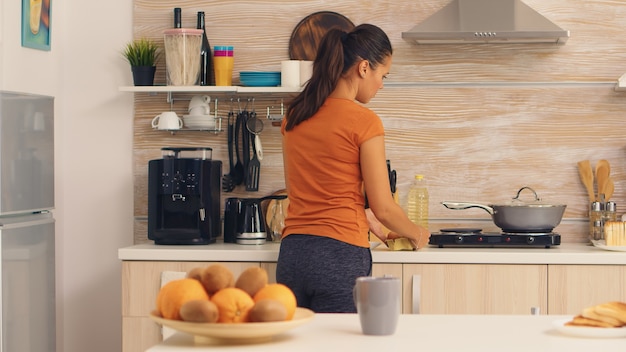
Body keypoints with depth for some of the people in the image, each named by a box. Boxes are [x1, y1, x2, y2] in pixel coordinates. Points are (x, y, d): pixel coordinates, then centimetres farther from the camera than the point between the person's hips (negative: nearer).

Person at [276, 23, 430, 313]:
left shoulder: (294, 116, 9)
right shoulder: (363, 121, -9)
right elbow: (383, 208, -7)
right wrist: (416, 233, 13)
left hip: (292, 255, 6)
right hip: (340, 257, -6)